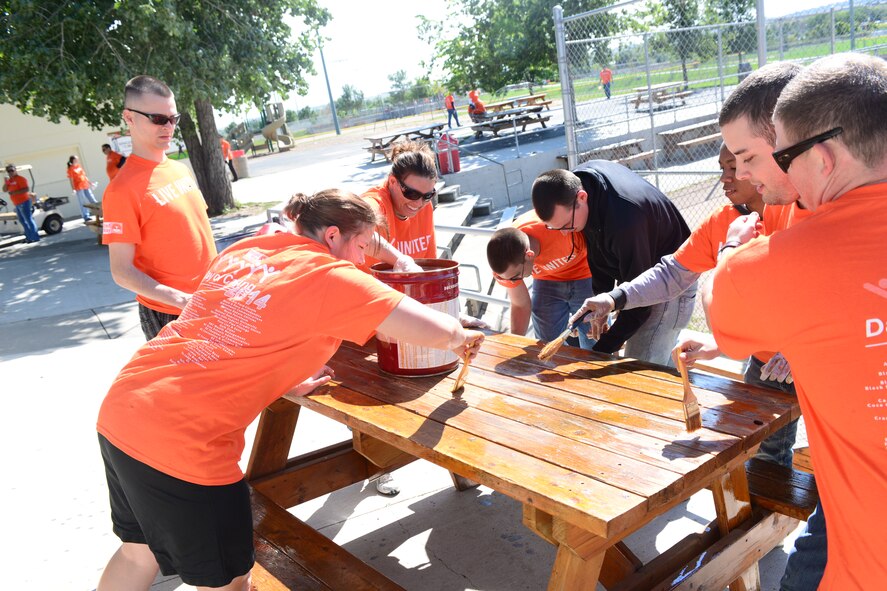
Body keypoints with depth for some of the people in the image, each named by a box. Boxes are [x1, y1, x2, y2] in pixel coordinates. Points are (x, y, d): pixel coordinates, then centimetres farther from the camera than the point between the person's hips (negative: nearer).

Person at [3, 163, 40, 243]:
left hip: (24, 202, -9)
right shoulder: (10, 180, 14)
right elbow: (5, 190, 12)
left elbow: (27, 189, -22)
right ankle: (29, 237, 21)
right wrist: (5, 182, -4)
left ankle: (35, 237, -7)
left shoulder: (20, 179, -12)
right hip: (16, 204, 9)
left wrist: (14, 192, -25)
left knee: (29, 220, -8)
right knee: (22, 221, 14)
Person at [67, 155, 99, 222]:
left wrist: (90, 183, 20)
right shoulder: (70, 169, -4)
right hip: (79, 188, -6)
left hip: (86, 186, 6)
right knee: (83, 203, -5)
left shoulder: (79, 166, 14)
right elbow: (71, 180, -8)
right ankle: (86, 217, -3)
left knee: (92, 199, 9)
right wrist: (73, 189, -15)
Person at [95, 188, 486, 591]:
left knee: (139, 553, 29)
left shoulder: (243, 250, 13)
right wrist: (458, 338, 9)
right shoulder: (328, 275, -9)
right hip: (181, 442, -8)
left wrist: (284, 383, 19)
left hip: (120, 410, 8)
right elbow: (434, 329, -12)